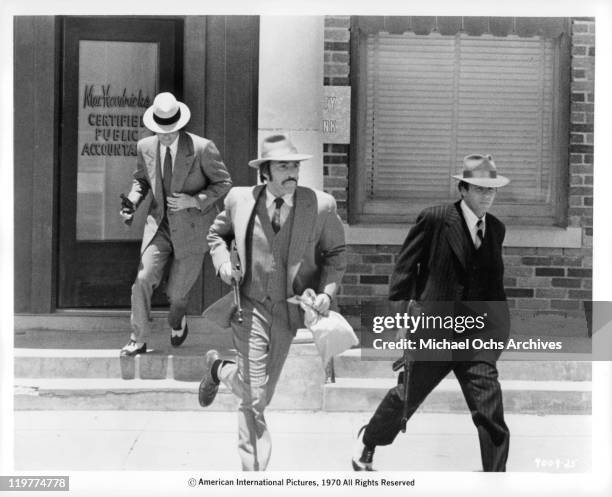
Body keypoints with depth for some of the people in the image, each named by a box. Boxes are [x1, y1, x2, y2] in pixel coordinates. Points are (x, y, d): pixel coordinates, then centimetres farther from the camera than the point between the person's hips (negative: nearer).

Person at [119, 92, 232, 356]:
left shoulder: (202, 148, -17)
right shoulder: (145, 147, -3)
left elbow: (223, 183, -7)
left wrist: (194, 200, -22)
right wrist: (132, 202, -6)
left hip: (192, 230, -3)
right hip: (159, 225, 3)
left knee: (176, 292, 5)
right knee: (143, 279, -14)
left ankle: (177, 322, 42)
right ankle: (138, 340, 2)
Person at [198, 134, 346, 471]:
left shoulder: (321, 205, -7)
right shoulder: (240, 199, -4)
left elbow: (335, 253, 5)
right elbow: (217, 234, 15)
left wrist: (327, 291, -10)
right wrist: (223, 263, -6)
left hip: (289, 309, 2)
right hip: (249, 306, -1)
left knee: (261, 393, 16)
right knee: (254, 398, -7)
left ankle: (220, 370, 48)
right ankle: (254, 471, 14)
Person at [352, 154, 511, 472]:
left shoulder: (496, 228, 9)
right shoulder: (434, 220, -8)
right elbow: (404, 267, -6)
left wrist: (499, 323, 9)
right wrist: (401, 311, -13)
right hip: (433, 330, -4)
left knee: (490, 413, -7)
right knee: (406, 397, 13)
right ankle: (367, 441, 41)